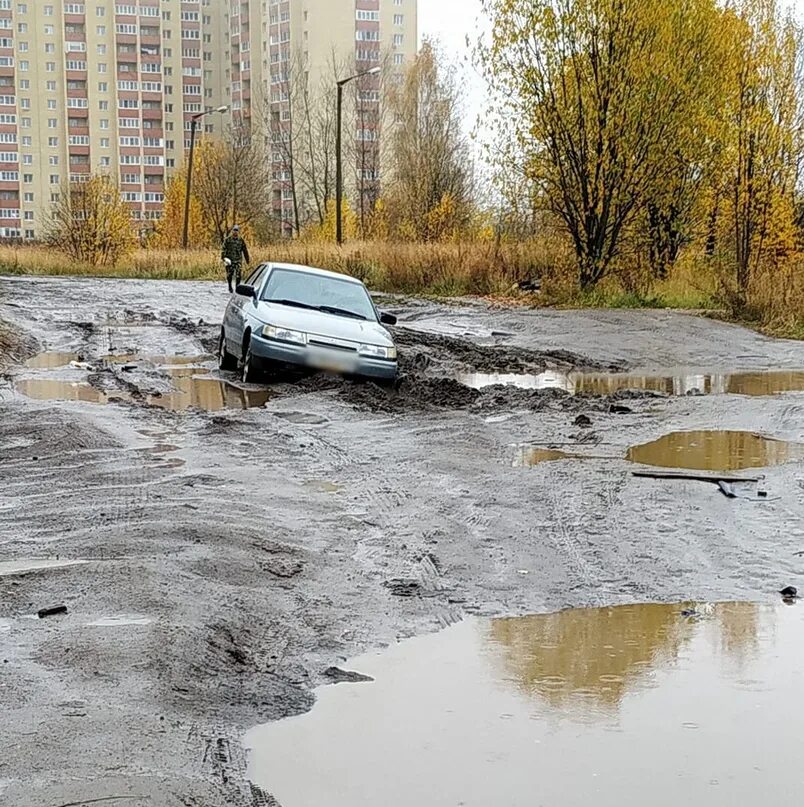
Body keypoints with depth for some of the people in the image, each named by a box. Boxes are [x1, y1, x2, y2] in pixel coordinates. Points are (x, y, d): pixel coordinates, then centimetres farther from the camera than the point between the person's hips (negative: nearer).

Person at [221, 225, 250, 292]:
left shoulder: (241, 240, 8)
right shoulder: (227, 239, 3)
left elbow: (245, 251, 13)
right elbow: (224, 249, -3)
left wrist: (247, 260, 13)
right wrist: (223, 257, -16)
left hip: (238, 261, 1)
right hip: (229, 261, -1)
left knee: (238, 275, -8)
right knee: (229, 275, 4)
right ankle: (230, 287, 23)